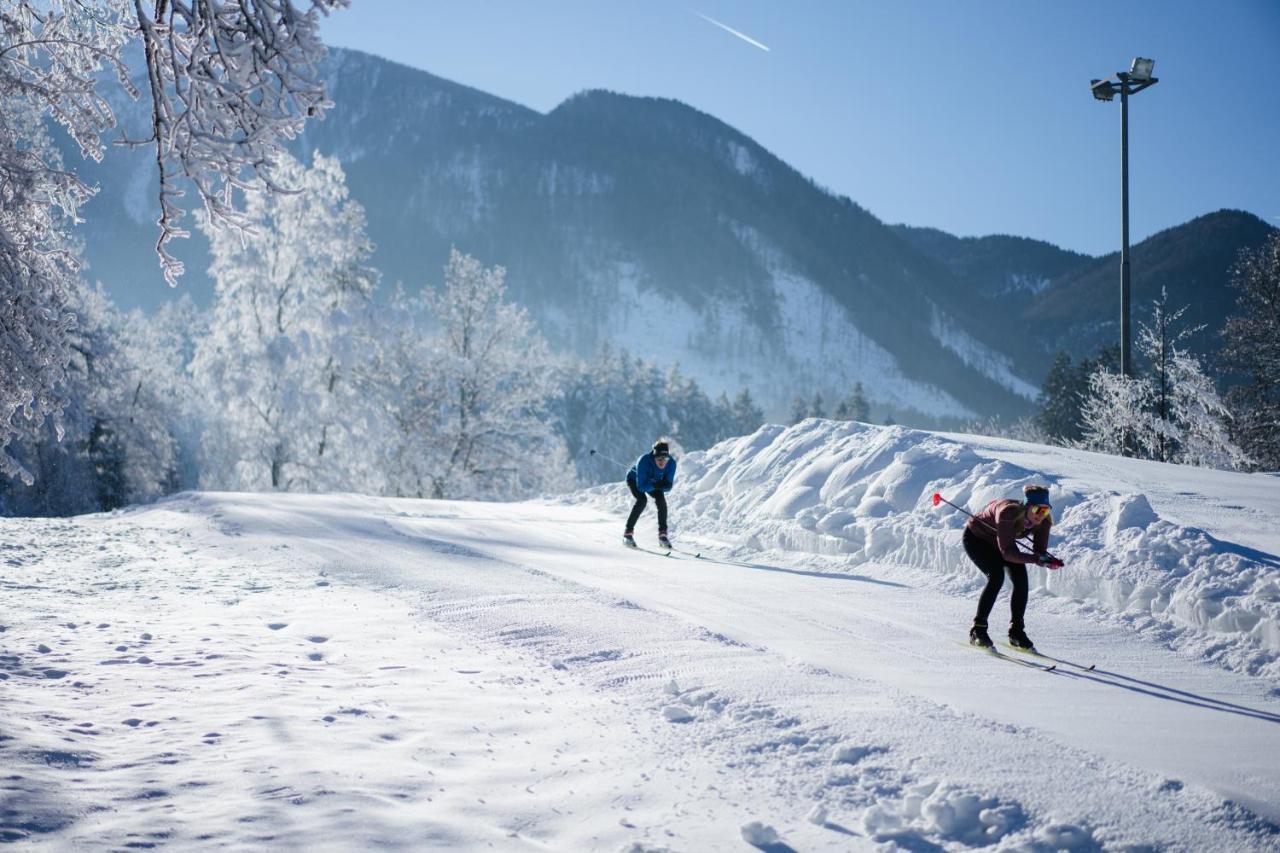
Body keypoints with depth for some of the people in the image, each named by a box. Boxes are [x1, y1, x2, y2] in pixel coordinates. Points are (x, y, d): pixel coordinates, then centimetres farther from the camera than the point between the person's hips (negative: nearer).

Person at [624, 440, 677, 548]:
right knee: (642, 500, -28)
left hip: (654, 482, 4)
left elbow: (668, 487, -21)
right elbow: (641, 486, -37)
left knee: (661, 499, -21)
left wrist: (662, 485, -43)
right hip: (635, 480, -4)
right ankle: (628, 533, -19)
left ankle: (662, 535, -11)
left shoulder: (671, 463, -29)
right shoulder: (644, 461, -40)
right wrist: (657, 485, -48)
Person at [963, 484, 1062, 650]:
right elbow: (1007, 553, -43)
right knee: (996, 576, -25)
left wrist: (1050, 561, -40)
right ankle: (978, 630, -15)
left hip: (998, 542, 6)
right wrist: (1036, 558, -54)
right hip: (976, 538, -6)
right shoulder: (1008, 513, -41)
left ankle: (1016, 631, 1)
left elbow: (1040, 551, -18)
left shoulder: (1043, 521, -23)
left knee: (1021, 578, -12)